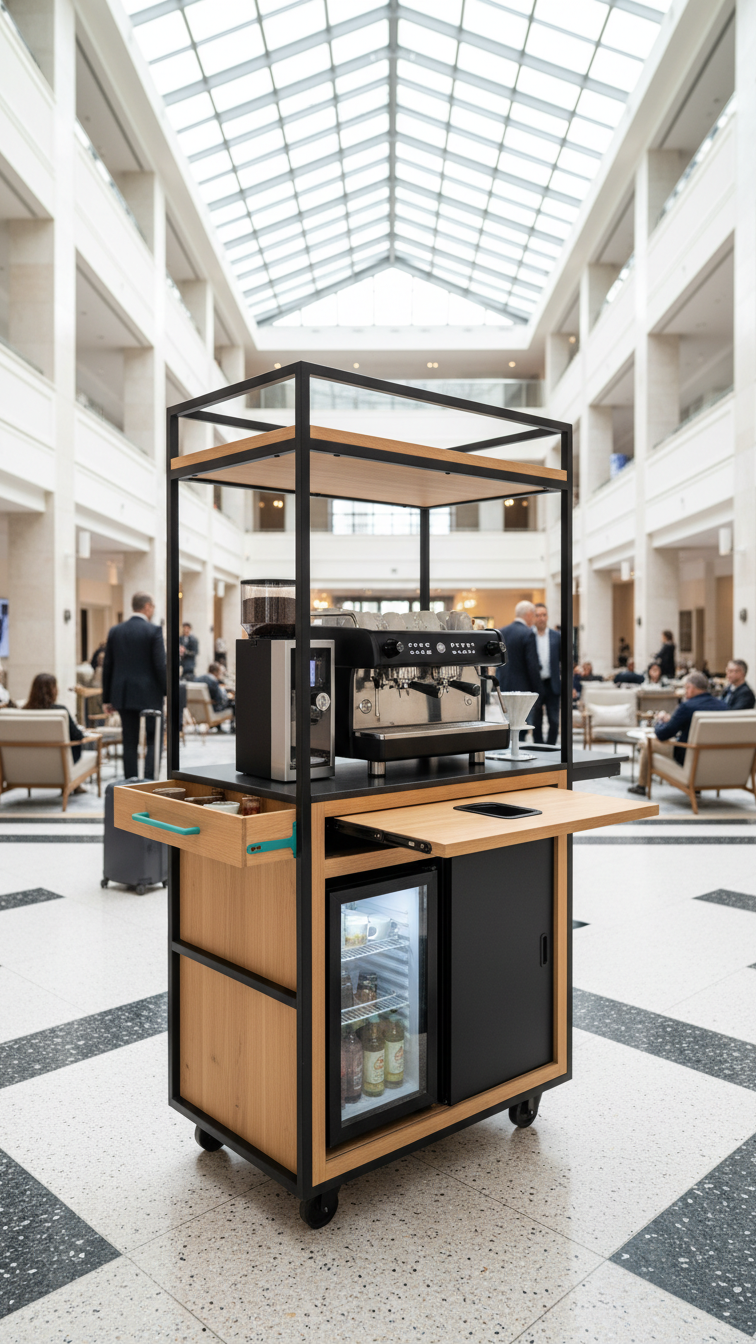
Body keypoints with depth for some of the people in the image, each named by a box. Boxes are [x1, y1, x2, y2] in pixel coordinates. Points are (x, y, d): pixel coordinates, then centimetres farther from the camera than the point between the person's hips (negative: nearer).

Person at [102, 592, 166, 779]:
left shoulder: (115, 631, 7)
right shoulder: (154, 631, -8)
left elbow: (107, 666, 9)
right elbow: (160, 665, -12)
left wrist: (107, 698, 14)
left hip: (124, 696, 4)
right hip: (149, 696, -4)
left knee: (130, 743, 8)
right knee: (153, 741, 4)